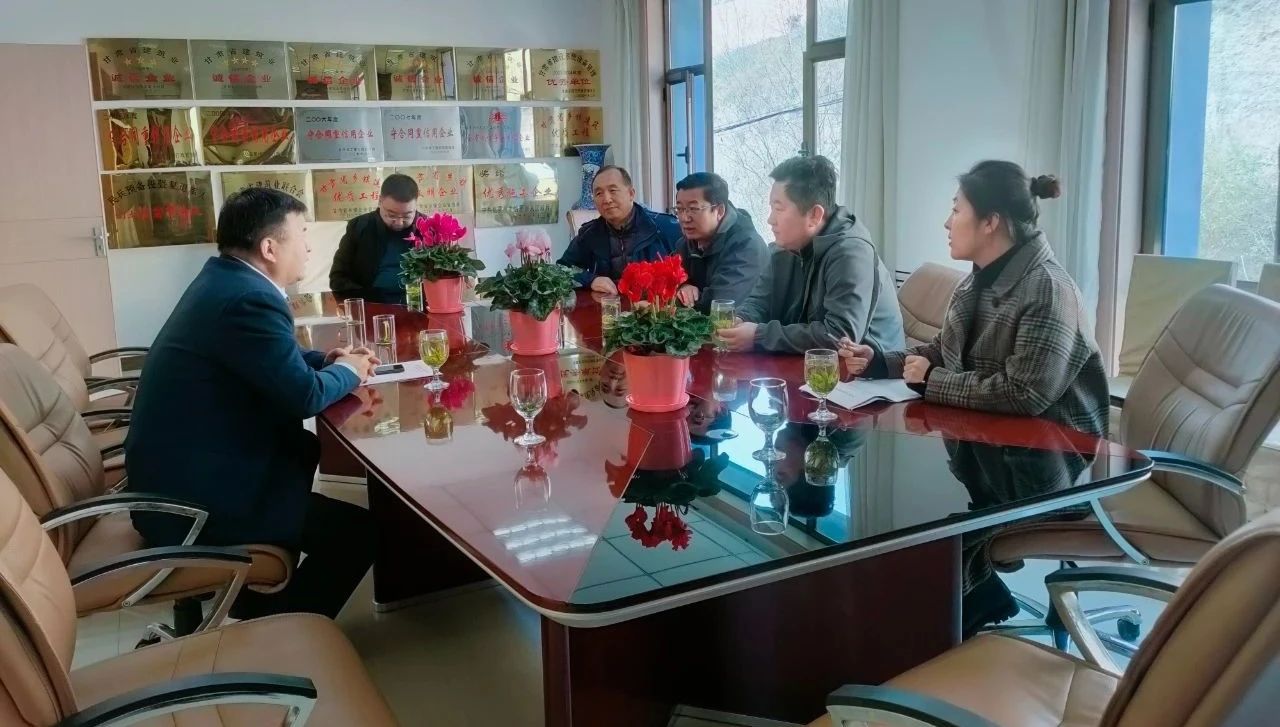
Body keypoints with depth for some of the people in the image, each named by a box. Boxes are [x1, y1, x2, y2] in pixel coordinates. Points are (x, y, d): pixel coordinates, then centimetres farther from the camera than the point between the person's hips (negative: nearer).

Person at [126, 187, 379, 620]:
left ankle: (269, 608, 31)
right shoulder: (249, 299, -23)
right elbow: (305, 395, -22)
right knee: (362, 532, -10)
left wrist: (325, 360, 8)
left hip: (178, 468, 11)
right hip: (191, 498, -11)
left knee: (307, 450, 27)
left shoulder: (225, 278, 8)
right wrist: (346, 372, -3)